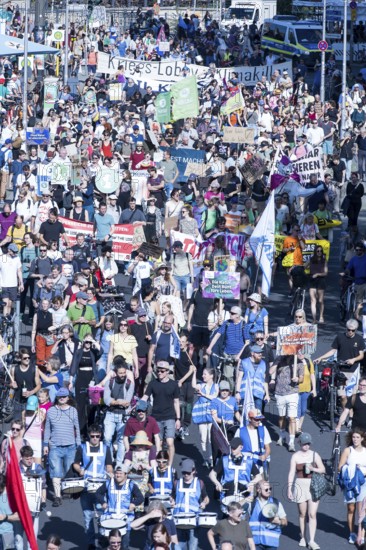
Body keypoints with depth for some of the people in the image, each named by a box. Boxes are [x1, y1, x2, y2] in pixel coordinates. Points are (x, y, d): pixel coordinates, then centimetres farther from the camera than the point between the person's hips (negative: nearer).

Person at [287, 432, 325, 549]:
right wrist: (289, 488, -8)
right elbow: (291, 473, -3)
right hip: (300, 485, 0)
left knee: (312, 514, -7)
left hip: (313, 486, 0)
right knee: (302, 514, 9)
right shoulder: (295, 456, 0)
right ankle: (303, 537, 24)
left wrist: (313, 469, -12)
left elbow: (323, 469, 7)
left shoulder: (314, 455, 5)